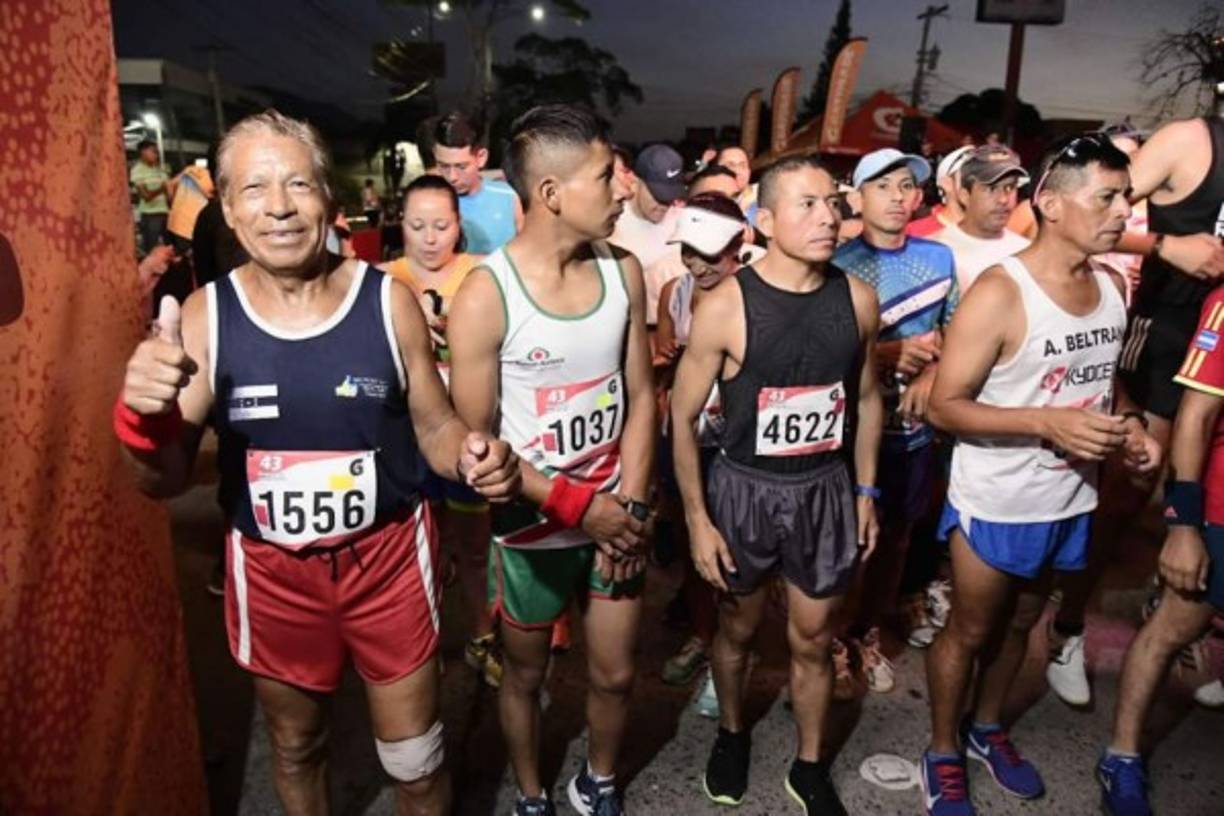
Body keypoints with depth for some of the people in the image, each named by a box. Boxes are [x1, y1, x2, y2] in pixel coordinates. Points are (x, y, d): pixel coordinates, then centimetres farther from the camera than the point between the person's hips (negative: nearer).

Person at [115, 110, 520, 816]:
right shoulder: (204, 316, -11)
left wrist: (474, 455, -26)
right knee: (296, 746, 28)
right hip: (271, 569, 2)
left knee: (415, 757, 17)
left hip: (388, 555, -1)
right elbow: (166, 482, -8)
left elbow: (435, 425, -3)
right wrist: (147, 418, -30)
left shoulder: (390, 301, -13)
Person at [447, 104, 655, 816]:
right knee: (526, 677, 18)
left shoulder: (624, 271, -4)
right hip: (533, 528, -3)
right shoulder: (486, 295, -18)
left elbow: (641, 395, 2)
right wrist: (575, 505, -17)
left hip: (616, 517, 4)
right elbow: (474, 440, -15)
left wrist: (631, 506, -7)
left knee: (615, 674, 17)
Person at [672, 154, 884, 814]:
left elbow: (865, 399, 9)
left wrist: (865, 492, 8)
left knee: (812, 639, 16)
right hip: (744, 487, -2)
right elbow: (683, 417, -11)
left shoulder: (857, 299, -5)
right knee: (738, 628, 19)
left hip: (826, 488, 3)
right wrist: (697, 518, -11)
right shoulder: (724, 307, -18)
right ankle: (731, 733, 48)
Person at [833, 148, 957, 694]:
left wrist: (932, 372, -7)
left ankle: (867, 631, 36)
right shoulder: (838, 265, -9)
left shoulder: (939, 257, 5)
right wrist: (887, 354, -22)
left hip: (916, 422, 5)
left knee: (898, 535, 16)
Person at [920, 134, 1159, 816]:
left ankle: (988, 728, 47)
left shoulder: (1112, 288, 1)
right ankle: (944, 752, 33)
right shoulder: (999, 294, -21)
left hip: (1072, 501, 7)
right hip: (996, 504, -6)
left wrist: (1128, 424, -3)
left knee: (1020, 624, 24)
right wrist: (1046, 423, -29)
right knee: (971, 630, 12)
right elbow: (944, 405, -21)